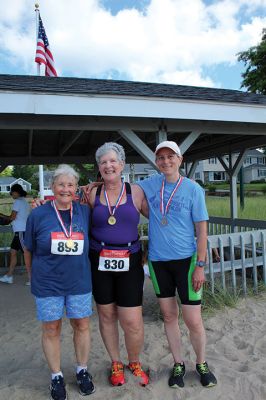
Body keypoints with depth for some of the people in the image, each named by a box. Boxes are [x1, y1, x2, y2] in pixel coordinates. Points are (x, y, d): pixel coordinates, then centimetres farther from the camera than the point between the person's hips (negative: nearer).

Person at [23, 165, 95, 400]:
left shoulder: (85, 212, -4)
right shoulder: (38, 215, -8)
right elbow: (29, 251, 3)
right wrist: (34, 276, 10)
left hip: (79, 282, 2)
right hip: (47, 284, -1)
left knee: (82, 325, 13)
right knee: (51, 329, 12)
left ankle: (82, 370, 37)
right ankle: (56, 376, 35)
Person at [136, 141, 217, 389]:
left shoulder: (193, 189, -6)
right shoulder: (151, 184, 2)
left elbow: (201, 229, -5)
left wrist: (200, 265, -8)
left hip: (186, 260, -3)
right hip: (157, 260, 3)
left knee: (193, 320, 3)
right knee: (168, 315, 15)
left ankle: (201, 363, 33)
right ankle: (178, 364, 36)